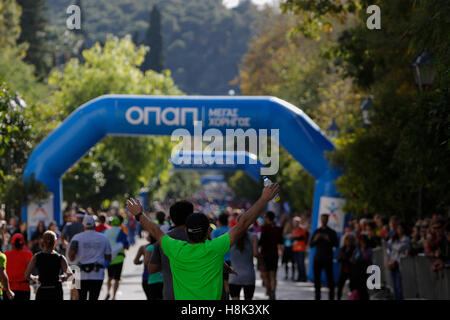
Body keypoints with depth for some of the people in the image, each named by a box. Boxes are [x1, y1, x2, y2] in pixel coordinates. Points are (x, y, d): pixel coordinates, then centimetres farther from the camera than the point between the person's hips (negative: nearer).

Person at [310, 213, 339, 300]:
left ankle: (331, 297, -3)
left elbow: (336, 244, 0)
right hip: (317, 258, 2)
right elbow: (311, 244, 10)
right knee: (317, 279, 0)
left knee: (330, 279, -7)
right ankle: (317, 297, 6)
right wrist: (315, 239, -9)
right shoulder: (317, 231, 13)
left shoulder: (332, 232, 6)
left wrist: (329, 240, -15)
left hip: (328, 259, -2)